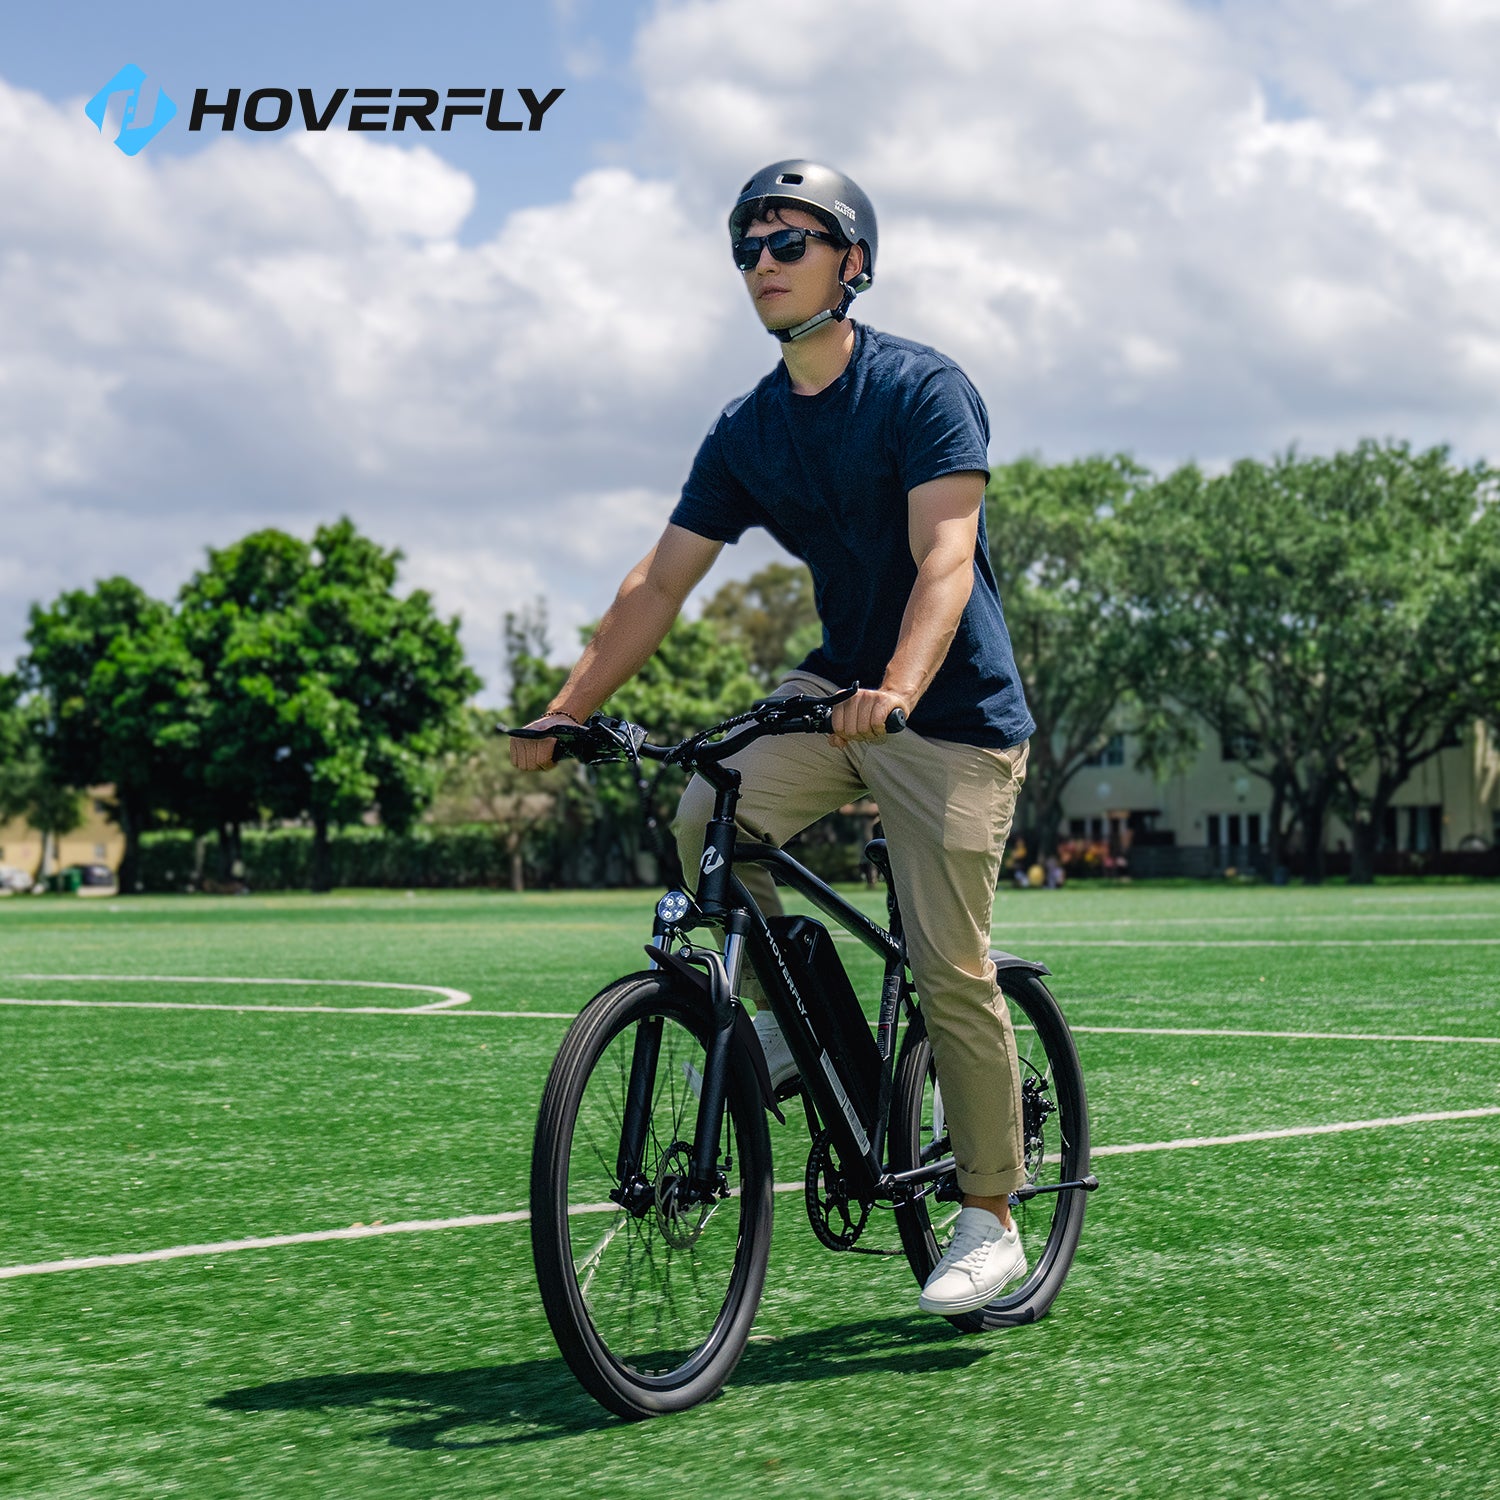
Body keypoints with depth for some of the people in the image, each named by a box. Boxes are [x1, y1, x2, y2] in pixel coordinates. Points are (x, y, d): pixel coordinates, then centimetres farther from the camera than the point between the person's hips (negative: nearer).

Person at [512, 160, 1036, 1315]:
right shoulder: (748, 432, 5)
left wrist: (899, 687, -42)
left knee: (951, 973, -7)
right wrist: (567, 709, -4)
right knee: (712, 816, -22)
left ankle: (992, 1221, 8)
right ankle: (792, 1013, 3)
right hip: (836, 685, 6)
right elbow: (662, 580, 5)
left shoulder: (924, 390, -13)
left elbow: (944, 558, -25)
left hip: (955, 714, -5)